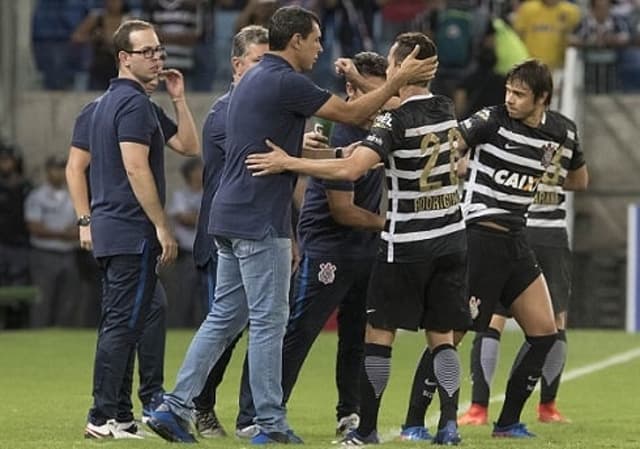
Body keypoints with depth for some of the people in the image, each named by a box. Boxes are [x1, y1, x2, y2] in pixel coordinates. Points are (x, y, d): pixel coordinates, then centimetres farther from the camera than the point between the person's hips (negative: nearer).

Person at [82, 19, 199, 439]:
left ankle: (118, 413, 15)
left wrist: (179, 99, 9)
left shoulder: (110, 101, 19)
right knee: (124, 325, -9)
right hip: (133, 231, -10)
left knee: (118, 324, 12)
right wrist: (163, 228, -18)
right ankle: (104, 417, -11)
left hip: (109, 230, 10)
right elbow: (136, 169, -20)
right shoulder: (134, 103, -12)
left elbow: (190, 146, 19)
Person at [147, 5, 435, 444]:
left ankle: (175, 407, 8)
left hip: (231, 218, 10)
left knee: (224, 318, 12)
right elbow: (351, 113, -9)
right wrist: (400, 79, -3)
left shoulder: (255, 79, 16)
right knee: (268, 321, -4)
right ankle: (271, 424, 0)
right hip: (261, 223, -10)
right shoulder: (286, 83, -14)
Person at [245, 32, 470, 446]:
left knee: (379, 334, 2)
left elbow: (350, 169, -27)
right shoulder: (446, 111, 4)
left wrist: (288, 162, -22)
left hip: (406, 245, -6)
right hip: (451, 240, 6)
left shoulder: (395, 123, -17)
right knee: (441, 335, 7)